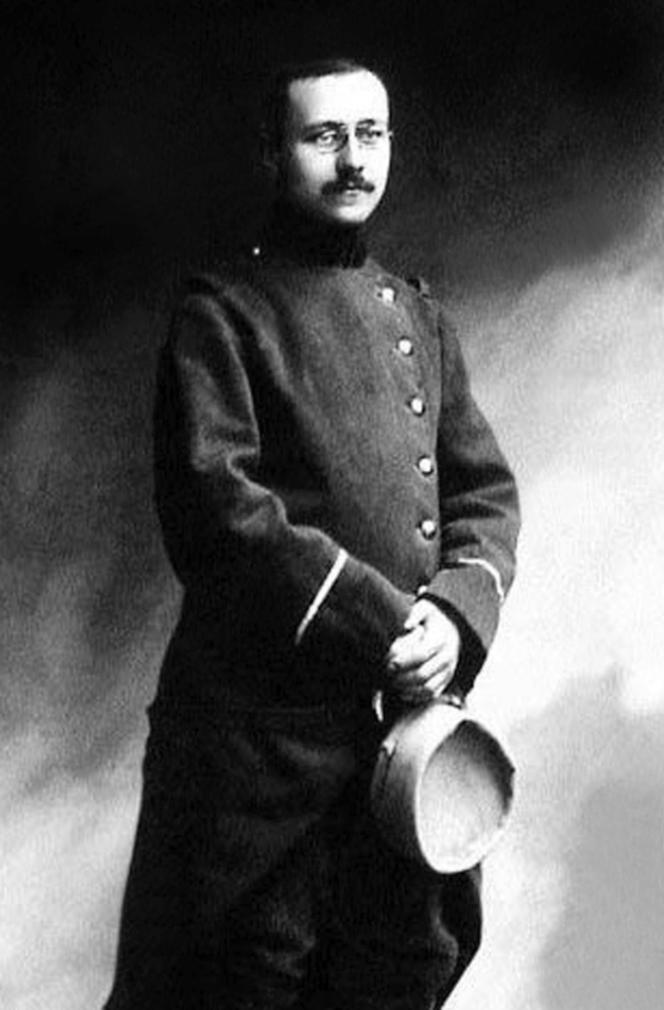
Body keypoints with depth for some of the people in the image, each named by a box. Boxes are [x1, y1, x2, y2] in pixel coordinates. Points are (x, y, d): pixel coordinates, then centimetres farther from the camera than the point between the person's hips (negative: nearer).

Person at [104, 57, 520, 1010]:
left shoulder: (420, 314, 14)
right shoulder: (223, 311, -4)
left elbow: (487, 492, 10)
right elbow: (216, 505, -16)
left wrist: (457, 616, -9)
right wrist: (384, 624, -19)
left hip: (412, 711, 6)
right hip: (261, 729, -5)